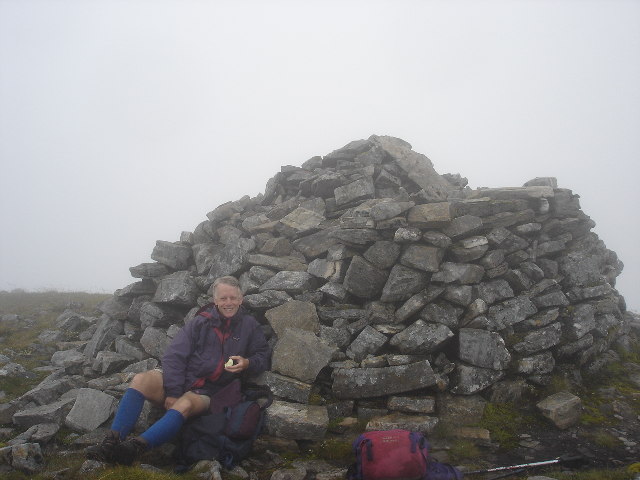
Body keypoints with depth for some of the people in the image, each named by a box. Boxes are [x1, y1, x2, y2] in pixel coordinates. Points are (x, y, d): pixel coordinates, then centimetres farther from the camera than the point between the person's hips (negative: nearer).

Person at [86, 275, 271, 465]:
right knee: (141, 380, -28)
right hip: (178, 382, 1)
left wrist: (247, 363, -13)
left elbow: (263, 355, 11)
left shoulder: (249, 325, 6)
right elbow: (173, 357, -3)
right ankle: (112, 441, -35)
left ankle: (136, 447, -48)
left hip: (205, 393, -1)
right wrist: (173, 393, -14)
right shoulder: (200, 322, 3)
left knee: (184, 405, -36)